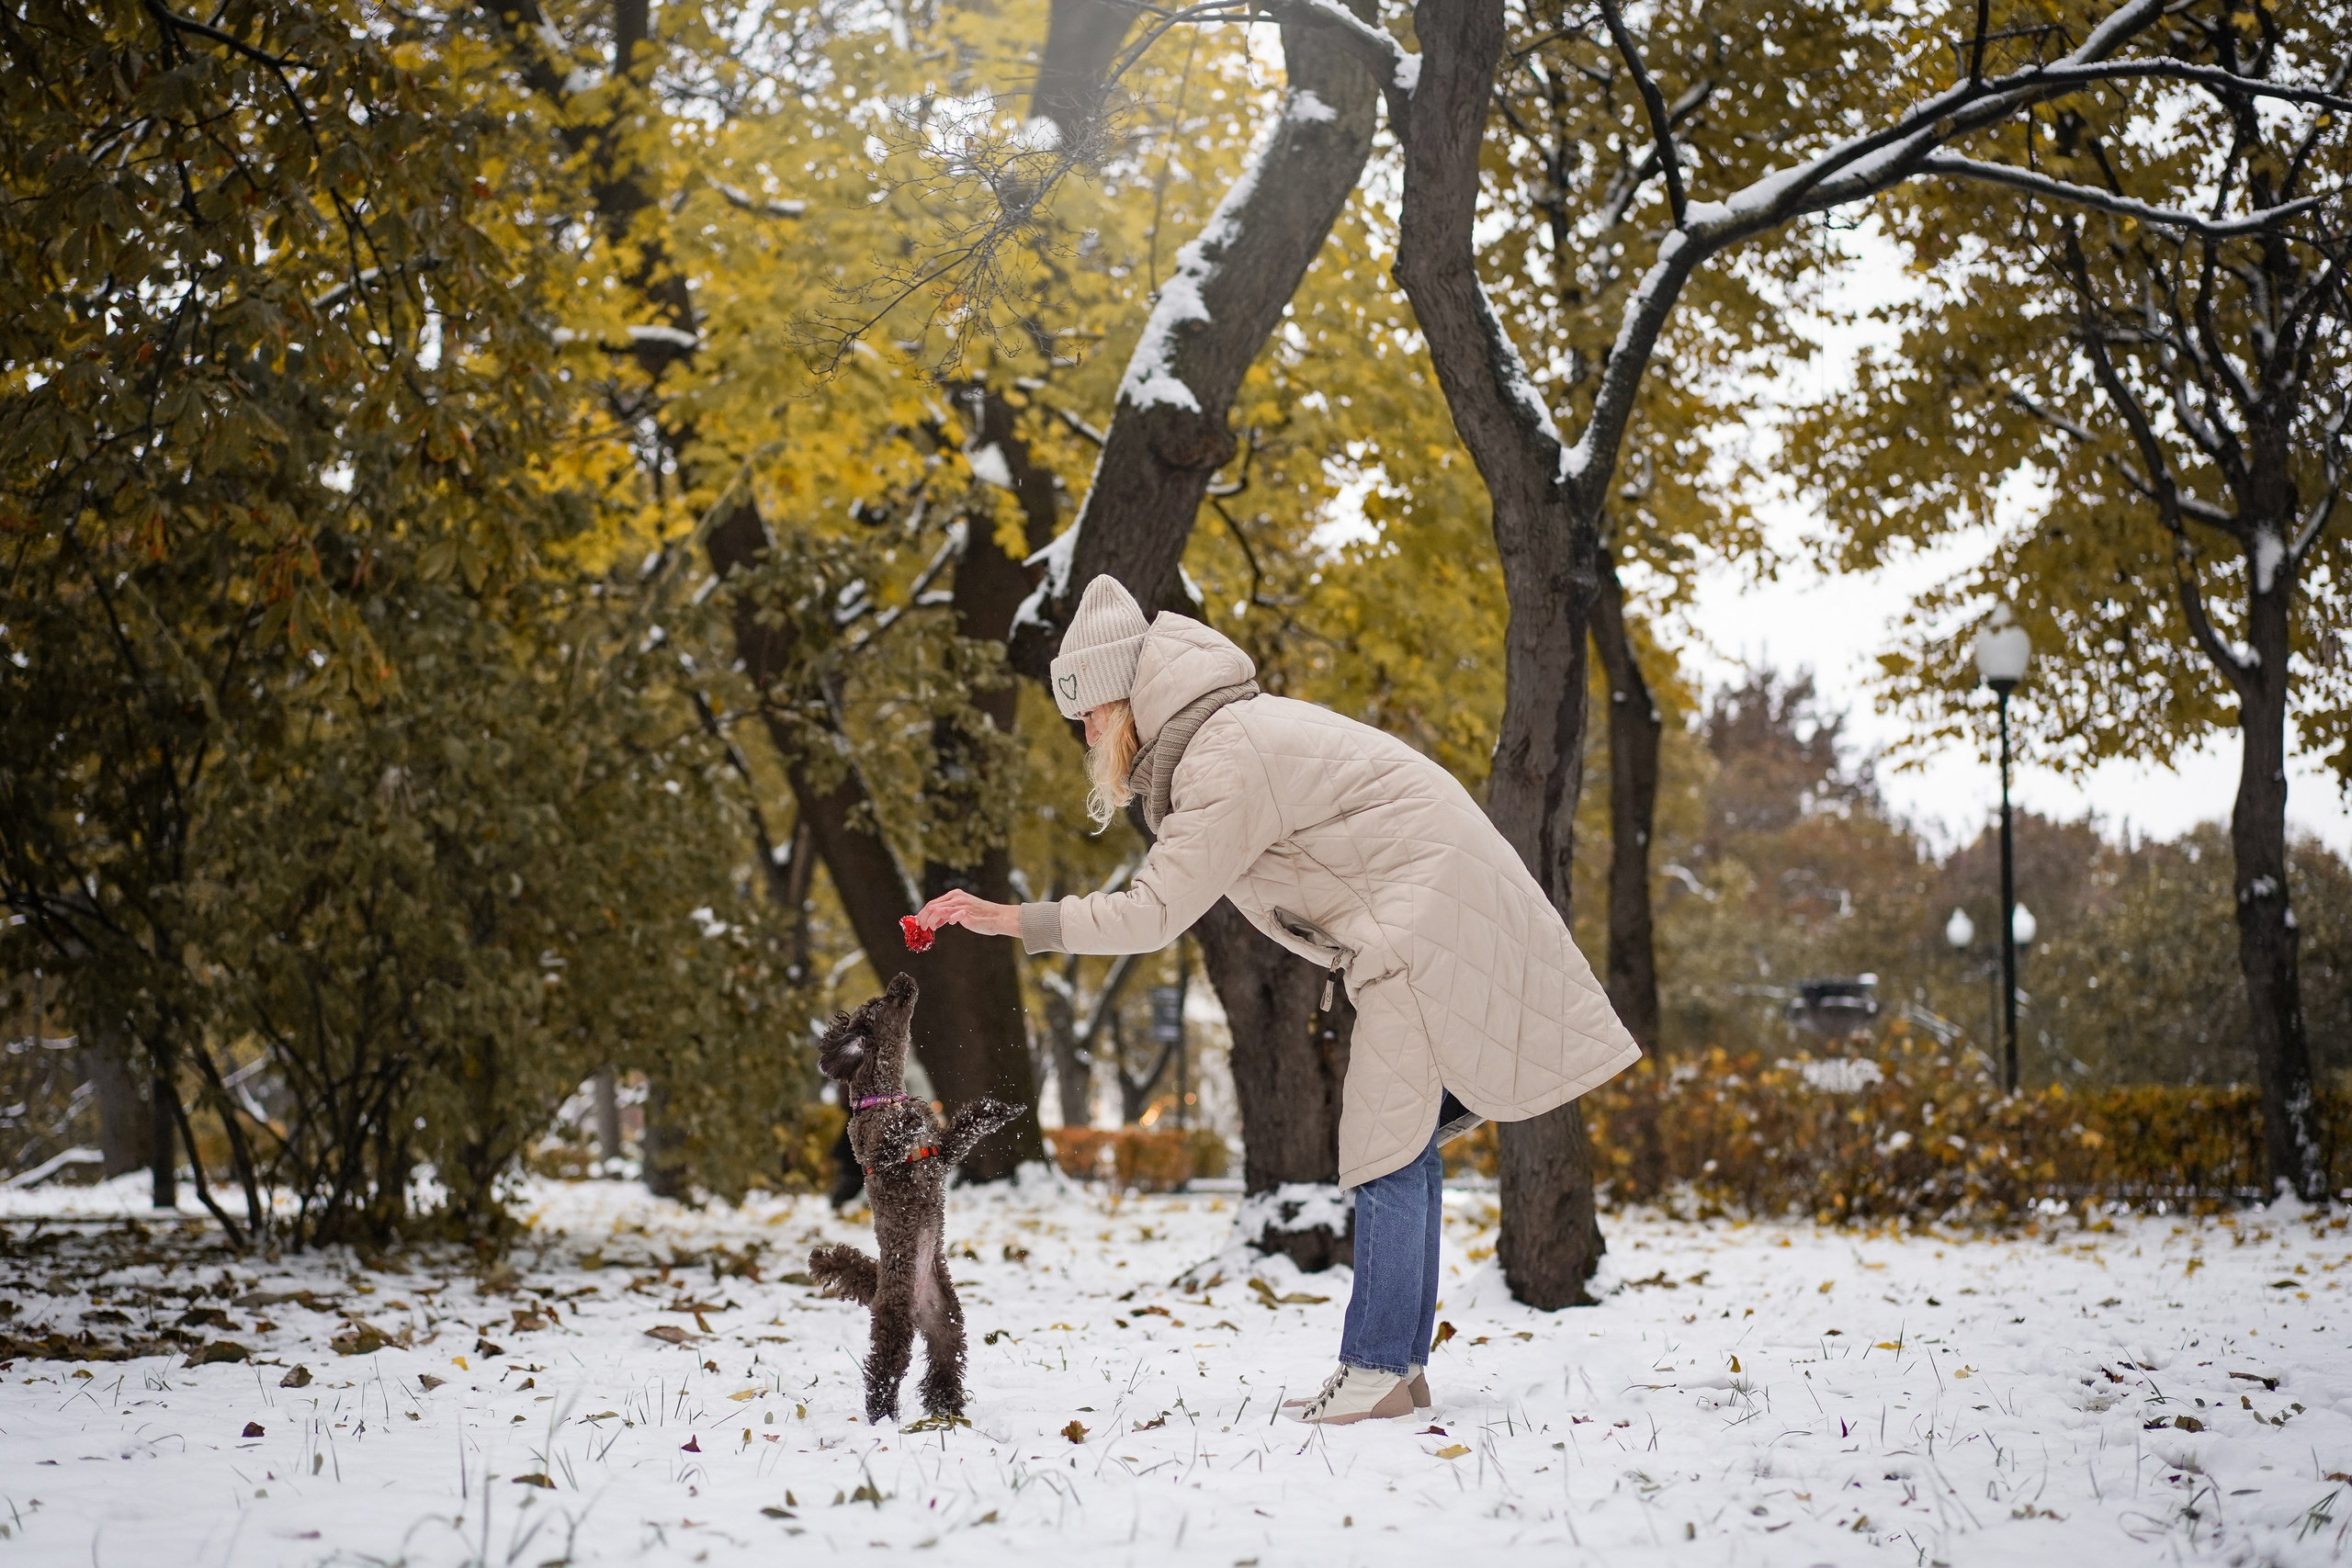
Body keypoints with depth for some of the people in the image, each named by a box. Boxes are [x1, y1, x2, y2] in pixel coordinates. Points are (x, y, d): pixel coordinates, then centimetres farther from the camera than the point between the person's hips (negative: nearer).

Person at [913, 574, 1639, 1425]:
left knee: (1387, 1142, -10)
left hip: (1424, 912, -10)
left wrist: (1013, 921, -20)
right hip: (1408, 927, 10)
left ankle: (1378, 1370, -10)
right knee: (1400, 1139, 9)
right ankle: (1401, 1362, 11)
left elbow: (1156, 913, -21)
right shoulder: (1223, 733, 12)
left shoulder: (1230, 758, -20)